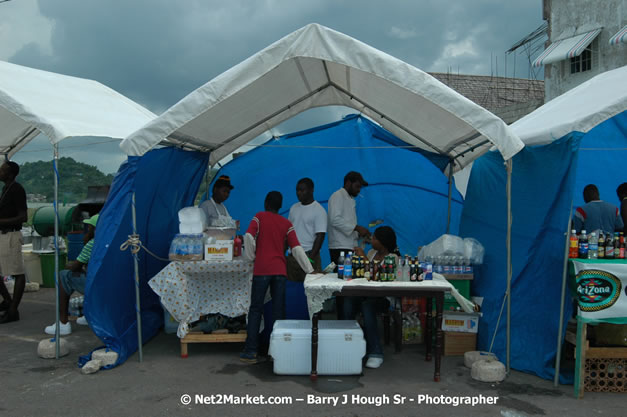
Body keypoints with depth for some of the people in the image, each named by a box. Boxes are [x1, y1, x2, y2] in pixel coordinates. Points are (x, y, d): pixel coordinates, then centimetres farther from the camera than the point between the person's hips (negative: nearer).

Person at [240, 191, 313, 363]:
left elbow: (249, 236, -12)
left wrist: (251, 257, 2)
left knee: (255, 310, 4)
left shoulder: (259, 217, 4)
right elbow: (296, 248, 2)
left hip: (261, 270, -2)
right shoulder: (286, 224, 11)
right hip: (280, 270, 2)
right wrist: (309, 270, 2)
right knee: (278, 311, 7)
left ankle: (250, 351, 3)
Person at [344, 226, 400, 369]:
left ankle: (375, 353, -29)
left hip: (384, 297, -5)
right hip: (366, 293, 5)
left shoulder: (393, 257, -3)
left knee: (367, 305, -36)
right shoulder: (371, 252, 17)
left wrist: (363, 257, -16)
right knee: (348, 300, -27)